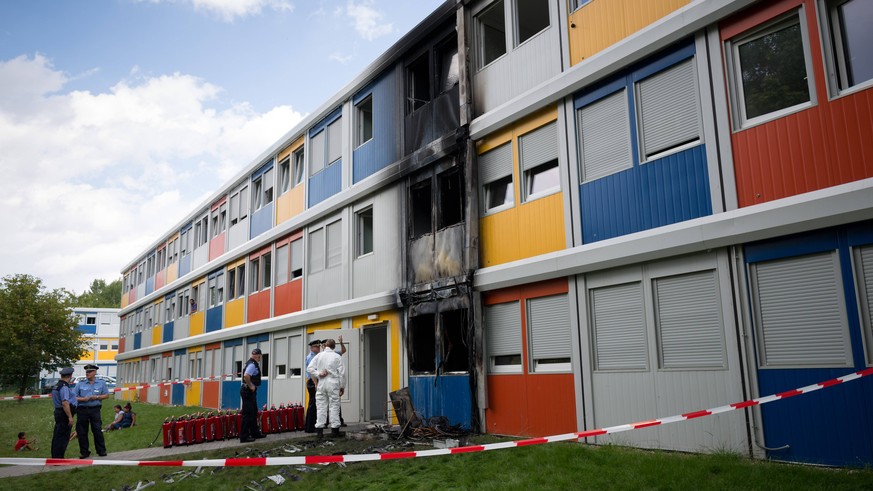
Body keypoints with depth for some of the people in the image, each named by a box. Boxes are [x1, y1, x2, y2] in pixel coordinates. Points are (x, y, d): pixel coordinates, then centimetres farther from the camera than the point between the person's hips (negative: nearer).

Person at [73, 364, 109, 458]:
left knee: (97, 430, -2)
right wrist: (83, 399, -14)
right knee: (82, 432, 4)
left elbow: (106, 395, 8)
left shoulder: (101, 383, 7)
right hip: (82, 410, 1)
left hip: (95, 409, -1)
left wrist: (97, 397, -9)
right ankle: (84, 452, 15)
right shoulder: (80, 384, 6)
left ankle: (101, 451, 6)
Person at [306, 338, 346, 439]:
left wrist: (318, 374, -5)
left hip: (321, 384, 2)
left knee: (321, 407, 5)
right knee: (334, 406, 3)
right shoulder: (337, 356, 1)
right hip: (333, 384, -2)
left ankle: (320, 430, 5)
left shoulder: (319, 356, 5)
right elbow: (342, 372, -1)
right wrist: (342, 386, 5)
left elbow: (309, 368, -3)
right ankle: (334, 430, 3)